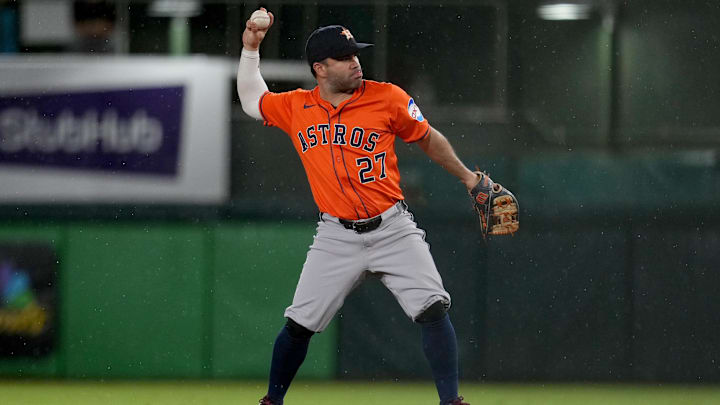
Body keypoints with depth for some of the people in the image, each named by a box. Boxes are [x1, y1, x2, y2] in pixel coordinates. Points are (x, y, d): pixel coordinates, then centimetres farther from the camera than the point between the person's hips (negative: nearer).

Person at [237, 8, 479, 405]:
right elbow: (251, 101, 20)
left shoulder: (388, 98, -4)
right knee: (298, 324, 0)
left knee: (432, 308, -15)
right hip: (336, 236, 1)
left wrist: (465, 175, 12)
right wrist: (250, 48, 11)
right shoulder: (296, 107, 3)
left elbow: (428, 139, 10)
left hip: (392, 229, -1)